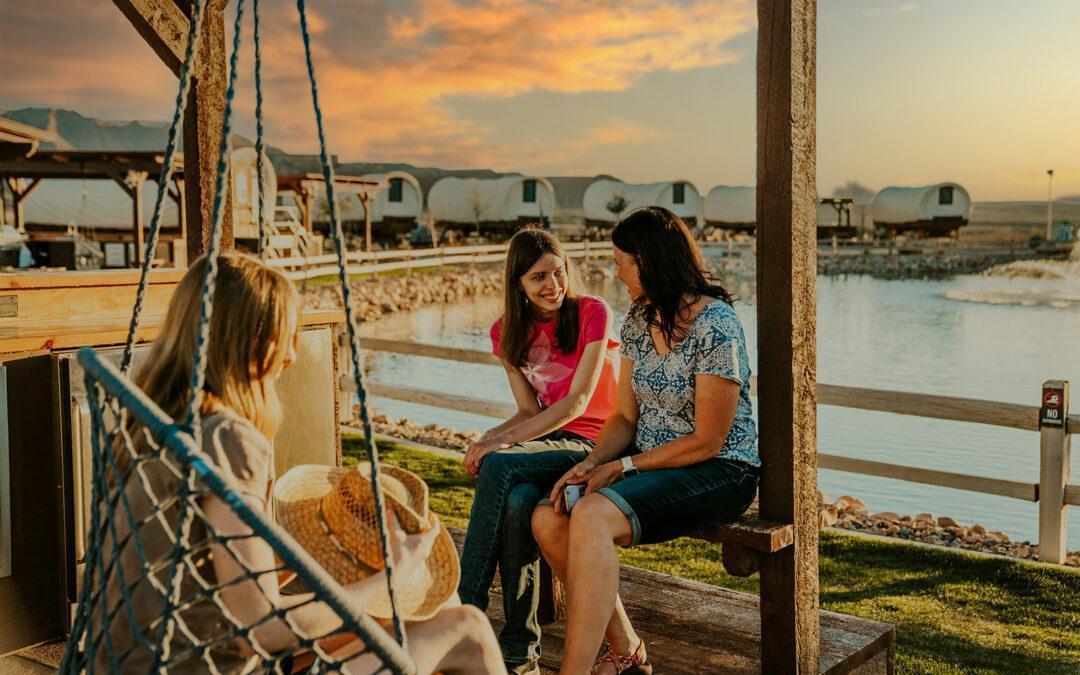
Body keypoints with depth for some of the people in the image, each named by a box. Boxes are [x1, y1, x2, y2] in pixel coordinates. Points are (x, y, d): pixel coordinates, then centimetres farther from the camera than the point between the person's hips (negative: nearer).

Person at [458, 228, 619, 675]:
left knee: (499, 467, -32)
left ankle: (465, 610, -27)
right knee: (517, 500, -32)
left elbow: (577, 403, -13)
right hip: (546, 443, 4)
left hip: (592, 444, -4)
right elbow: (531, 410, 7)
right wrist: (488, 438, -16)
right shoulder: (508, 333, 10)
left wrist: (502, 442, -21)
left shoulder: (593, 314, -6)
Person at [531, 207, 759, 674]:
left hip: (719, 473, -8)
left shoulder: (715, 328, -18)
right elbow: (626, 416, 9)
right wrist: (591, 463, -9)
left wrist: (623, 467, -14)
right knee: (548, 517, -14)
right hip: (650, 463, 8)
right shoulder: (639, 320, 7)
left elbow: (706, 442, -16)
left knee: (591, 517, -32)